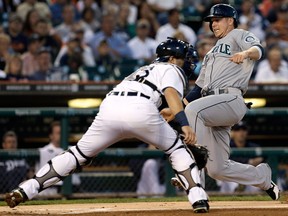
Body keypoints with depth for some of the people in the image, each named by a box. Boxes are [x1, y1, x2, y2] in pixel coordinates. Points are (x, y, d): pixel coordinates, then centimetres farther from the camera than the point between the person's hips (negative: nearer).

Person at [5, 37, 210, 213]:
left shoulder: (144, 70, 41)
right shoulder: (172, 70, 20)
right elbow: (171, 93, -3)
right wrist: (185, 124, -14)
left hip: (110, 106, 5)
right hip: (141, 109, -5)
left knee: (78, 155, 14)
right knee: (177, 148, 17)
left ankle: (24, 190, 5)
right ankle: (198, 198, 2)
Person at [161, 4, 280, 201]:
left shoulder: (239, 36, 11)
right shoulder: (212, 54, 35)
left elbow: (258, 49, -12)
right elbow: (198, 88, 31)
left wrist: (246, 53, -36)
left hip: (231, 99, -8)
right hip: (214, 108, 8)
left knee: (193, 110, -36)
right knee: (217, 169, 0)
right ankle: (263, 177, 20)